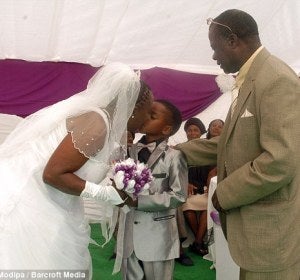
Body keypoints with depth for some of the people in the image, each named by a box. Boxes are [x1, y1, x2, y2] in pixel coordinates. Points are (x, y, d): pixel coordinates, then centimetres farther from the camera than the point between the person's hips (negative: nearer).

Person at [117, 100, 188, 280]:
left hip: (158, 237, -5)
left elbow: (179, 196, -14)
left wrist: (138, 201, -19)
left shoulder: (173, 156, -12)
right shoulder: (131, 151, 5)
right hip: (129, 235, 5)